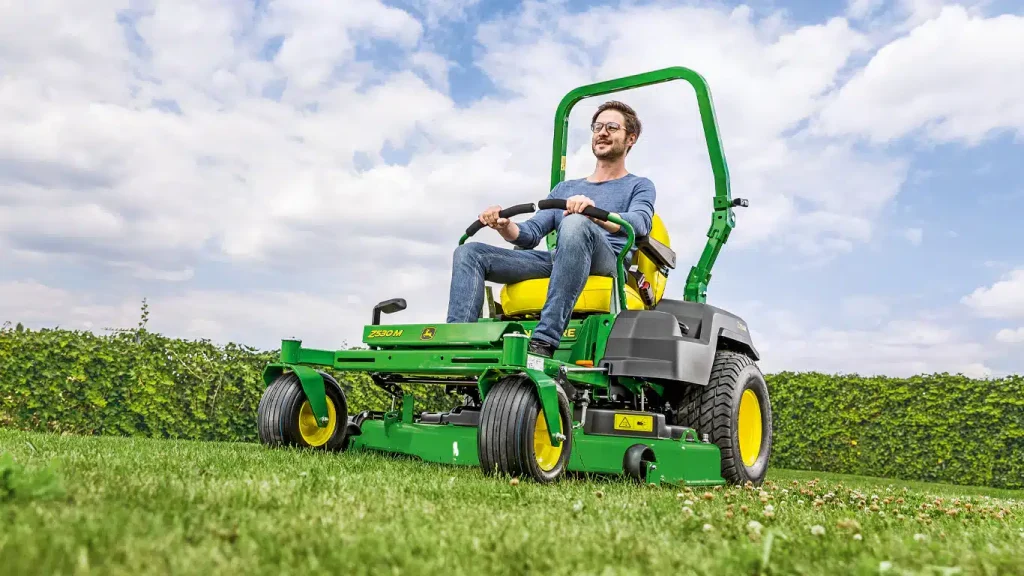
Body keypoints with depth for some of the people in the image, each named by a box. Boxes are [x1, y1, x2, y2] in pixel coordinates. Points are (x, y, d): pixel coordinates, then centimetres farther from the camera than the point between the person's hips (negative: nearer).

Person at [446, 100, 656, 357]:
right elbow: (531, 235, 21)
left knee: (576, 224, -38)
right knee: (470, 252, -11)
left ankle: (544, 341, -45)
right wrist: (504, 226, -3)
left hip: (606, 264, -5)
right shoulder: (565, 188, 32)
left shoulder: (639, 186, 19)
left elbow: (640, 223, -5)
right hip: (555, 260, 5)